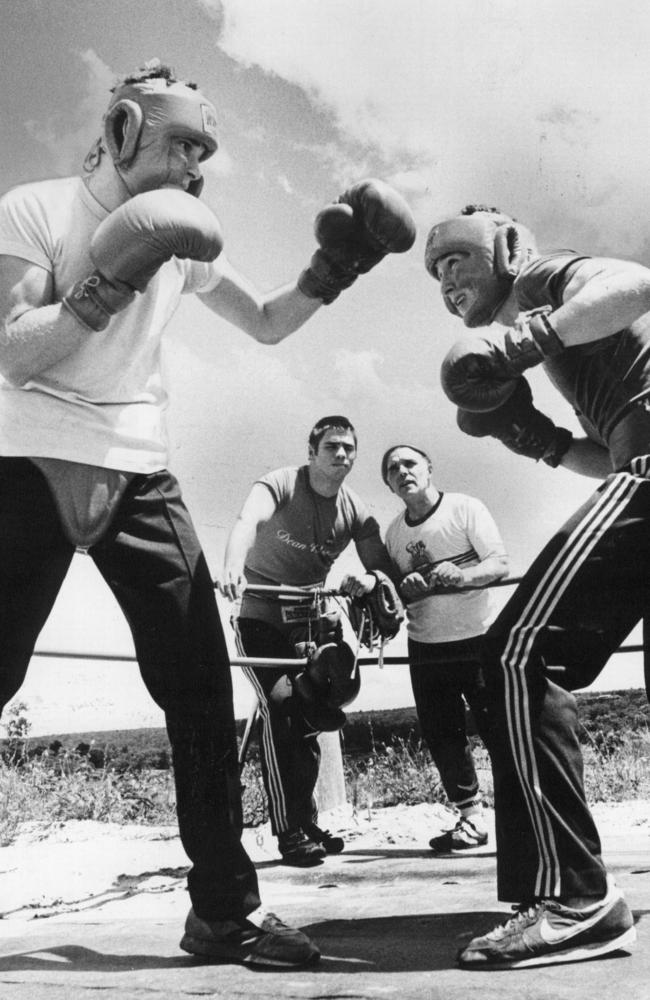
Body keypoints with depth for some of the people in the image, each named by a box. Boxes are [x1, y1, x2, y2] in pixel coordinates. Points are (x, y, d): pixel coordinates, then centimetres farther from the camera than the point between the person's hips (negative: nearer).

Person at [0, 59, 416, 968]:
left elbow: (266, 324, 20)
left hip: (140, 474, 5)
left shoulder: (182, 240, 13)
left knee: (201, 685, -3)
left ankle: (226, 909, 7)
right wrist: (108, 286, -22)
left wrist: (329, 274, 5)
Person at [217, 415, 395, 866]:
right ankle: (291, 832, -8)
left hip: (313, 617, 4)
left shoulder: (356, 510, -4)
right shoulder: (281, 484, -16)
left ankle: (307, 823, 17)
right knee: (280, 708, -17)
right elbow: (248, 520, -36)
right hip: (261, 616, -4)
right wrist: (233, 567, -57)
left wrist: (368, 580, -34)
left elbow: (384, 568, -9)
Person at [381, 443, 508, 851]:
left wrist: (462, 575, -32)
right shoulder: (394, 532, 6)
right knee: (443, 736, 6)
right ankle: (470, 819, 20)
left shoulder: (465, 508, -7)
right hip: (426, 646, 5)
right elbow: (395, 595, 9)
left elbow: (500, 564, -14)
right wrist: (406, 587, -14)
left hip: (478, 638, -4)